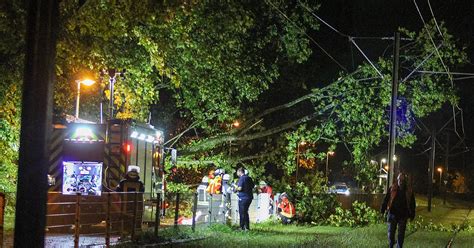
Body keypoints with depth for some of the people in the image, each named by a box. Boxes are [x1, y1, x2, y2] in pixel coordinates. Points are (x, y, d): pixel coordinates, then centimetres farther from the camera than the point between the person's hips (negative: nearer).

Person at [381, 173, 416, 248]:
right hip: (393, 213, 0)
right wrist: (383, 210, -3)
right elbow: (386, 199, 0)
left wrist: (412, 215, 4)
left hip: (403, 215, 0)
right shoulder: (392, 189, -2)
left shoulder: (409, 191, 0)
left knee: (401, 233, 5)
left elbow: (412, 204, 6)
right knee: (391, 231, 6)